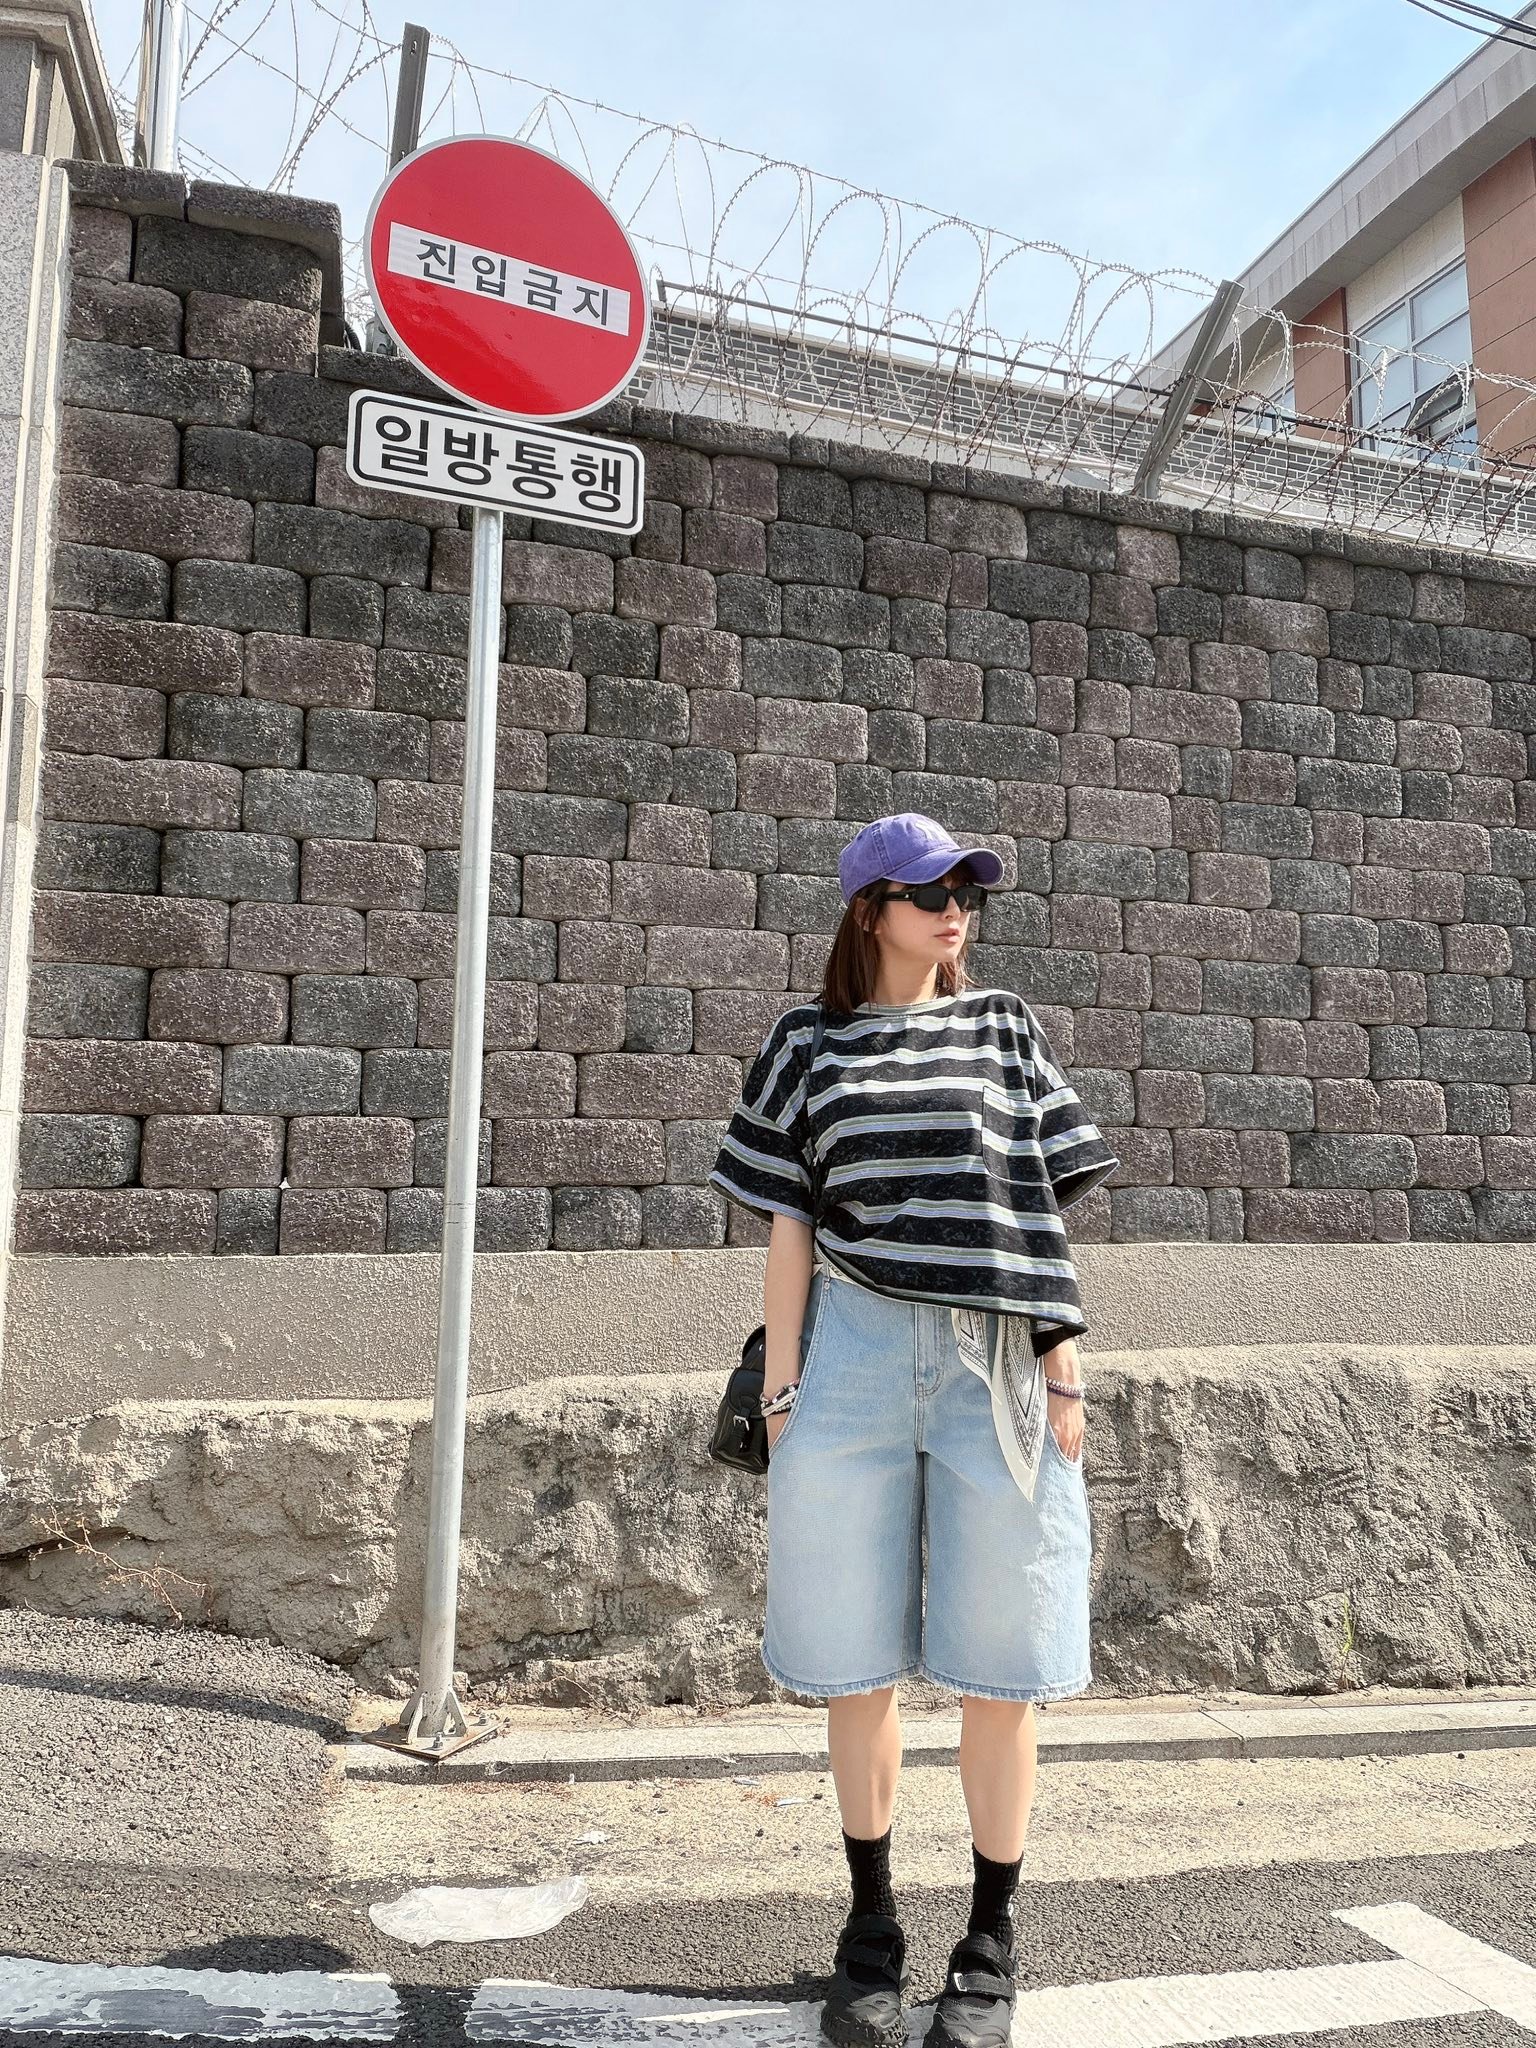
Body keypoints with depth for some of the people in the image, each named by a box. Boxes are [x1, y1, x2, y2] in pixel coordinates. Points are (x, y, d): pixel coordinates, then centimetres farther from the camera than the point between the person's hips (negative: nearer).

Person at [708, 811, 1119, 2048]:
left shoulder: (1005, 1027, 11)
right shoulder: (808, 1045, 7)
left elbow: (1043, 1207, 7)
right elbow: (791, 1225, 5)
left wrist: (1064, 1362, 1)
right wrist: (781, 1387, 1)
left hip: (997, 1365, 1)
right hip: (856, 1358, 0)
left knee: (998, 1669, 8)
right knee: (857, 1665, 10)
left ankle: (991, 1944, 28)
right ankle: (872, 1926, 31)